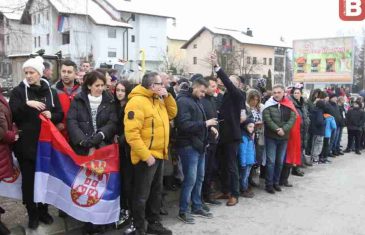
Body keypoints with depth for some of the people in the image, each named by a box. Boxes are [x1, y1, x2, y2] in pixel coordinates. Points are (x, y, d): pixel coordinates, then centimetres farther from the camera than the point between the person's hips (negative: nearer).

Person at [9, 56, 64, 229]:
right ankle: (32, 214, 21)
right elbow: (12, 115, -11)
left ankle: (44, 211, 29)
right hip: (25, 143, -2)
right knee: (28, 179, 6)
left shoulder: (50, 91, 6)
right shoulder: (18, 91, -1)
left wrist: (51, 115, -12)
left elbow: (60, 115, 8)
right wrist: (26, 104, -24)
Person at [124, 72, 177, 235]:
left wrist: (167, 97, 4)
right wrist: (146, 155, -25)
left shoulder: (158, 100, 11)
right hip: (146, 157, -9)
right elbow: (131, 133, -24)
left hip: (159, 154, 9)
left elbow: (172, 113, 20)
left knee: (156, 191, 19)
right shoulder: (137, 102, -18)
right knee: (142, 195, 4)